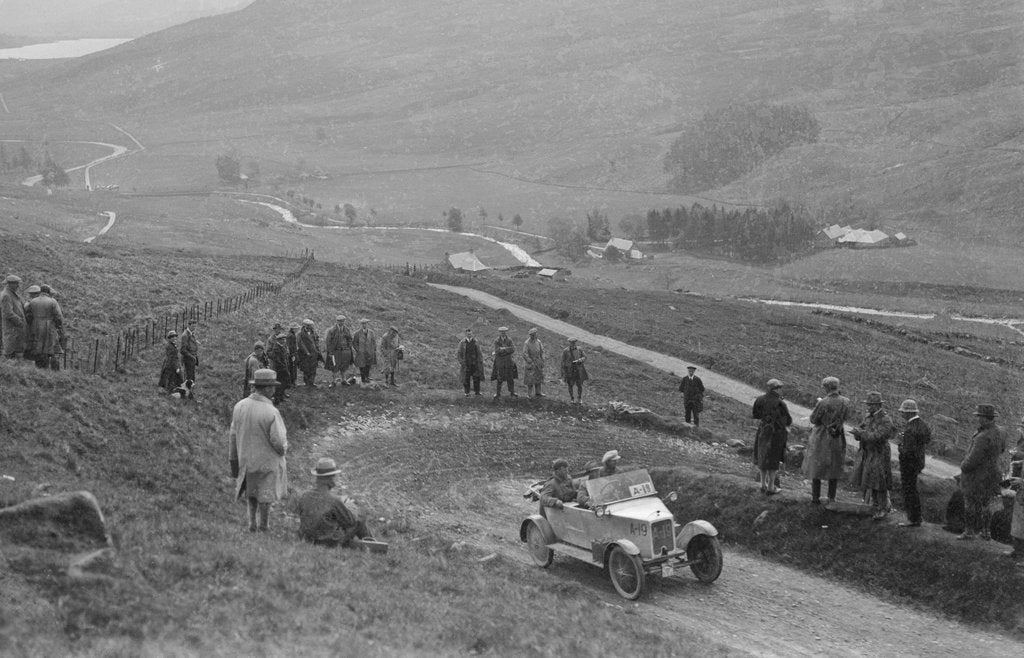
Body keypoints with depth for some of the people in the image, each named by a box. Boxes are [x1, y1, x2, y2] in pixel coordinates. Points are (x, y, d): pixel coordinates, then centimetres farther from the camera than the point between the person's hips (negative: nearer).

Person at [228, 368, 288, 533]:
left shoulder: (239, 406, -12)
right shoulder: (271, 413, -27)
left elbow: (233, 435, -4)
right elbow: (279, 442, -23)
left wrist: (233, 460, 7)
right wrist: (282, 450, 1)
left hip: (246, 458, 4)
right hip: (268, 461, -4)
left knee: (251, 490, 28)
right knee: (265, 494, 16)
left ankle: (252, 522, 27)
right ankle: (263, 525, 29)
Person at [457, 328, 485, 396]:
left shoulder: (475, 342, 2)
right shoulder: (462, 343, -3)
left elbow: (479, 352, 6)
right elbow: (460, 354, 0)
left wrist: (480, 361, 1)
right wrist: (460, 363, -4)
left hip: (475, 363, 2)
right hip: (466, 363, -2)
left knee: (476, 377, 4)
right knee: (466, 378, 2)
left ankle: (477, 391, 17)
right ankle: (467, 393, 12)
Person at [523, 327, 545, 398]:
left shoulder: (538, 341, -2)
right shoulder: (526, 343, -18)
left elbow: (542, 351, 7)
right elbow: (525, 354, -18)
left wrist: (542, 361, -1)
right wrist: (531, 363, -18)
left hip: (538, 362, 5)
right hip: (529, 363, -5)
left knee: (538, 378, 9)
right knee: (530, 378, 1)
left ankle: (538, 392, 19)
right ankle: (529, 394, 11)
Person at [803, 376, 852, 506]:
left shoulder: (823, 403, -21)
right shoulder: (845, 402, -8)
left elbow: (813, 419, -12)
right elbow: (849, 415, 10)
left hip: (821, 438, -3)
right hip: (838, 440, 3)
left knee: (817, 467, 11)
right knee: (834, 469, 14)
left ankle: (816, 497, 15)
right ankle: (831, 498, 13)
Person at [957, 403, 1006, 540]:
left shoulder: (983, 438, -30)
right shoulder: (997, 431, -2)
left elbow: (972, 460, -29)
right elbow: (1001, 447, 19)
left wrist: (963, 466, -10)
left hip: (977, 477, -8)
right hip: (991, 474, 8)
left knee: (971, 504, 6)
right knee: (984, 503, 19)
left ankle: (969, 532, 14)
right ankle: (985, 531, 26)